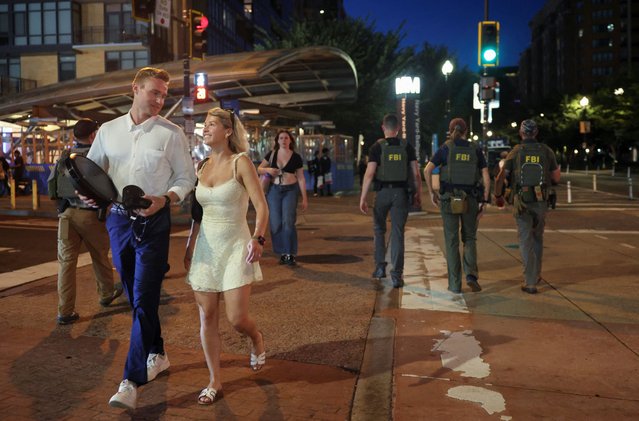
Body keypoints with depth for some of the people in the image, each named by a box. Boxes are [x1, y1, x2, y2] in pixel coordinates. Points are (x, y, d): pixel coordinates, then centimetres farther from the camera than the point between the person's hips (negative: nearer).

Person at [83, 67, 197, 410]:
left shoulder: (171, 134, -2)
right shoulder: (108, 131, 7)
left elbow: (186, 177, 0)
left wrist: (165, 199, -18)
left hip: (153, 223, -4)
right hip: (118, 220, 4)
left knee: (144, 300, -8)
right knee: (135, 298, 14)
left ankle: (132, 381, -3)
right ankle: (156, 355, 34)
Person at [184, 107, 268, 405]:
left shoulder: (240, 162, -7)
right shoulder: (203, 167, 9)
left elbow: (261, 207, -12)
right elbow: (198, 212, 15)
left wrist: (258, 238, -26)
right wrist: (189, 248, 12)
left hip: (235, 246, -5)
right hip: (205, 247, 5)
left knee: (237, 318, -7)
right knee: (207, 318, 4)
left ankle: (257, 339, 30)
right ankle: (214, 383, 18)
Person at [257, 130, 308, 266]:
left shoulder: (296, 157, 0)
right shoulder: (272, 154, 5)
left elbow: (301, 179, 3)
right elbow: (259, 169, 12)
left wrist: (304, 198, 0)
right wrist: (268, 170, -11)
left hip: (290, 190, -2)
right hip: (274, 190, 2)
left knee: (288, 222, -12)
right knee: (275, 223, 2)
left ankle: (291, 255, -4)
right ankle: (282, 253, 14)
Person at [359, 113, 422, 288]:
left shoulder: (377, 147, -4)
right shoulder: (407, 147, 2)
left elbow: (369, 174, -10)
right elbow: (416, 173, 2)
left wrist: (363, 198, -7)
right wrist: (418, 193, 15)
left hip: (383, 192, -1)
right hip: (401, 193, 1)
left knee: (379, 230, 19)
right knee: (398, 233, 2)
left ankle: (380, 267, 20)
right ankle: (397, 275, -1)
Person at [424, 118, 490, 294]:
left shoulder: (446, 148, 0)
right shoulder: (475, 150, 5)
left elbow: (427, 170, -10)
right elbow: (486, 178, 0)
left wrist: (431, 192, 1)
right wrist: (483, 202, 5)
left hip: (449, 199, -1)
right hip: (471, 200, 1)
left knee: (452, 241, 7)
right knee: (469, 238, 17)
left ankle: (455, 284, 8)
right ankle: (471, 274, -3)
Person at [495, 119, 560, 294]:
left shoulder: (515, 152, -2)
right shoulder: (546, 151, 2)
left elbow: (500, 178, -4)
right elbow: (557, 177, 8)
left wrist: (497, 196, 12)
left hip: (521, 202, -2)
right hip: (540, 202, 2)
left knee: (526, 241, 1)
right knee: (537, 237, 22)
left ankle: (530, 282, -2)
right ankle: (536, 274, 33)